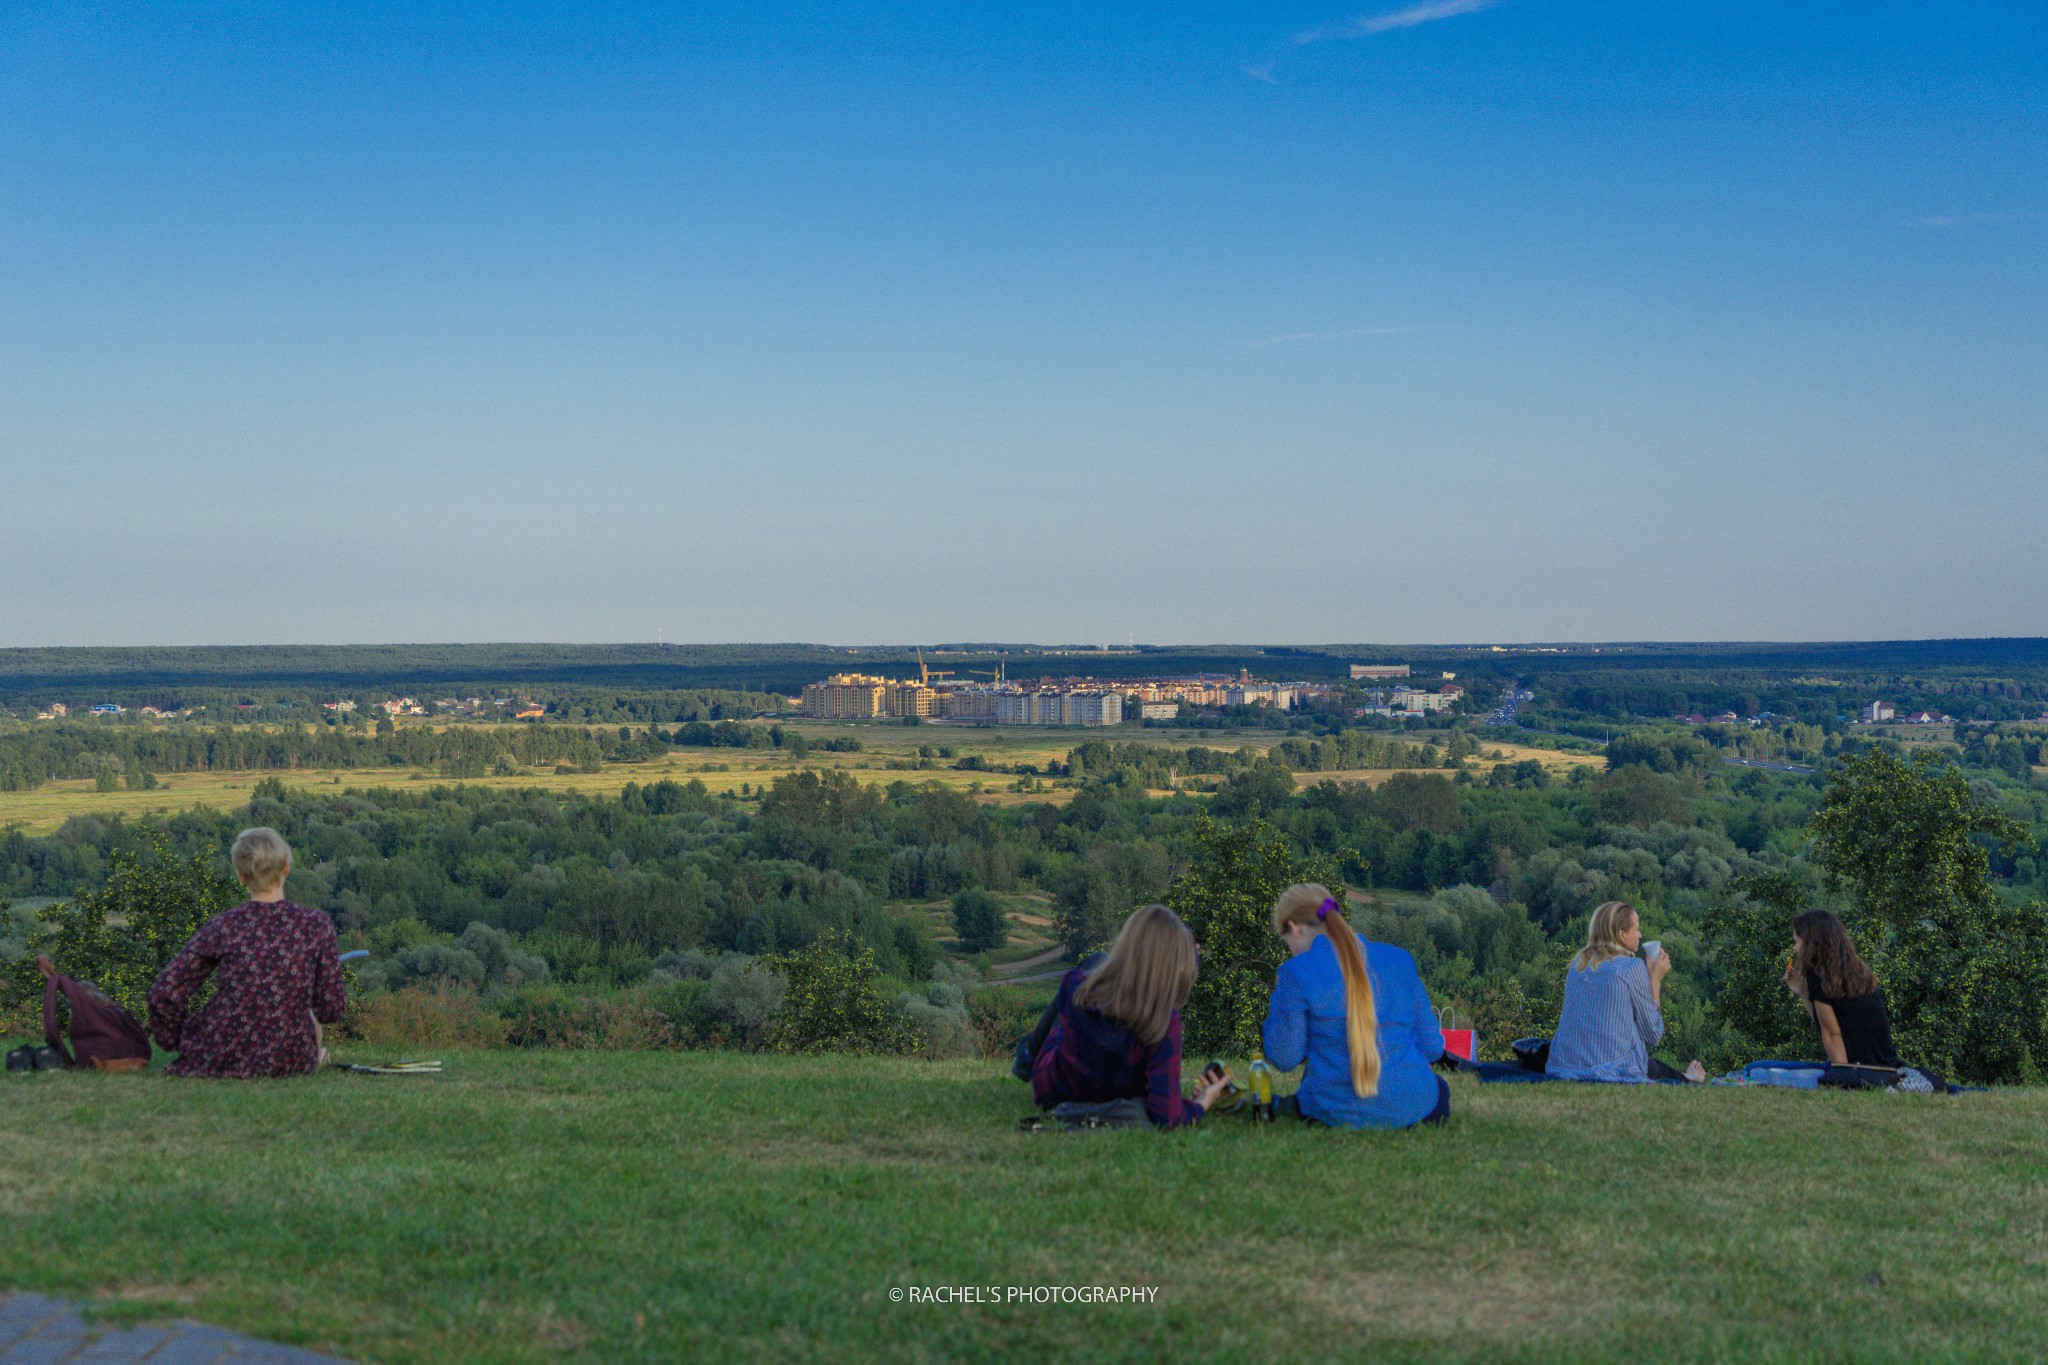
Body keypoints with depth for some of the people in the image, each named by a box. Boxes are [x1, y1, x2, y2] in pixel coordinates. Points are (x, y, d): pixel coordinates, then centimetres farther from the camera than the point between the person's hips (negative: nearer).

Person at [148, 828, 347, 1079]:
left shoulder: (222, 927, -5)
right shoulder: (316, 925, -7)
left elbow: (164, 992, -6)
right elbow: (331, 1010, -3)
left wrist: (175, 1043, 12)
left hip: (221, 1058, 1)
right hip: (289, 1063, 0)